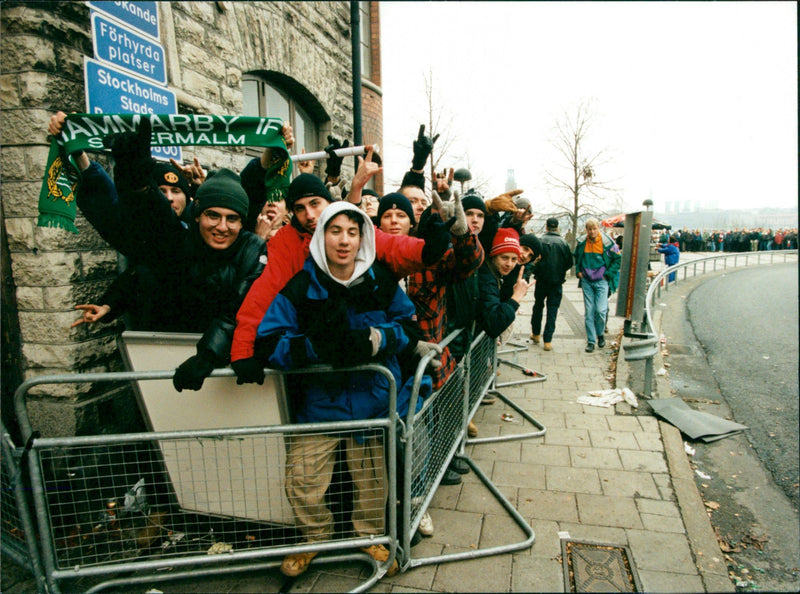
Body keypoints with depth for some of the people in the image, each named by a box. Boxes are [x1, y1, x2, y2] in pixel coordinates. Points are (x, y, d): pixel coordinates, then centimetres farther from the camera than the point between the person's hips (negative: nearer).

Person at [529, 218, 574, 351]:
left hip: (542, 280, 0)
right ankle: (547, 340, 3)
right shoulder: (563, 243, -3)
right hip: (557, 282, 0)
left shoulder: (540, 240, -8)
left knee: (538, 306, 17)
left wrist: (536, 271, 7)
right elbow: (569, 262, 1)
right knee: (552, 310, 4)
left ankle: (536, 334, 28)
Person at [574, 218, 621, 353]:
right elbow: (576, 258, 20)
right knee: (589, 312, 2)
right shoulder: (581, 243, 1)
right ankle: (591, 341, 11)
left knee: (601, 310, -9)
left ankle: (600, 334, 19)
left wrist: (608, 274, -6)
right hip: (586, 281, 3)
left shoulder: (607, 243, -8)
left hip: (602, 281, -2)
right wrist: (578, 271, 5)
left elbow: (618, 259, 1)